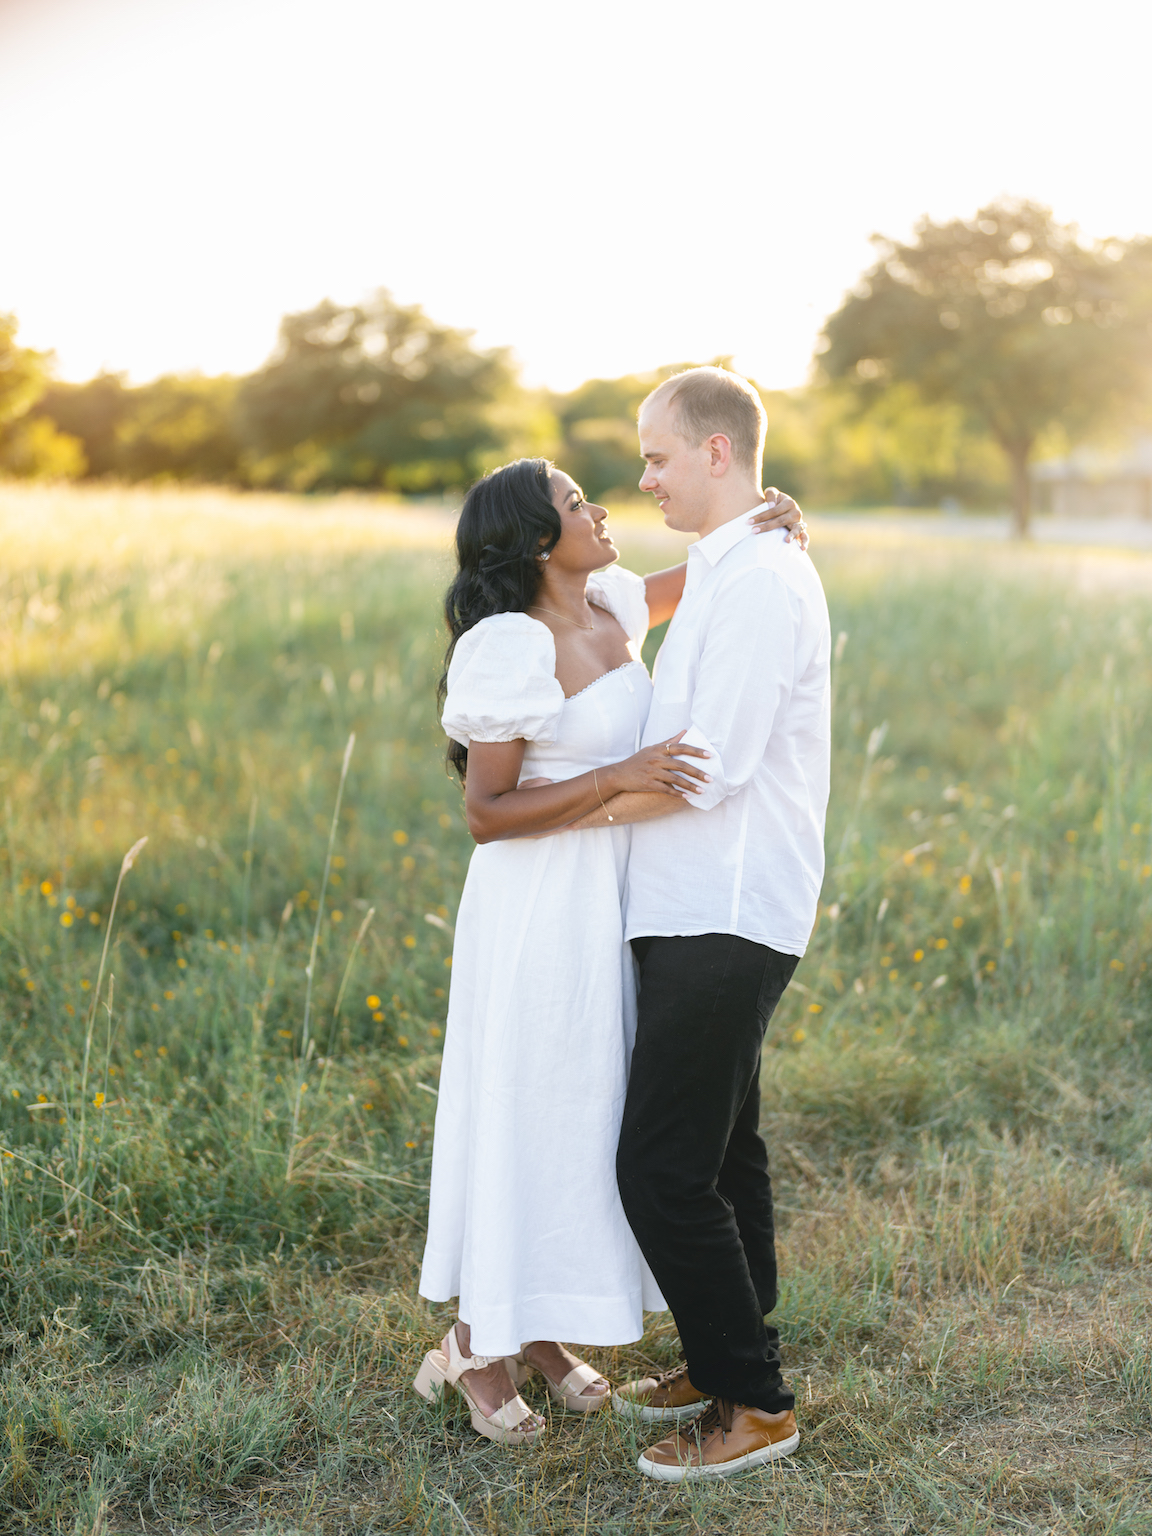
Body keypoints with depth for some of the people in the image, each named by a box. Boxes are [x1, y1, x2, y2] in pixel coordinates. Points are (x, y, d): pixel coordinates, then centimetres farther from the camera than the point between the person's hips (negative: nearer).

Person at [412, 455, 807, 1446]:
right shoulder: (513, 648, -19)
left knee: (586, 1109, 14)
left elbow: (691, 582, 25)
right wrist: (618, 779, -26)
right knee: (525, 1116, 3)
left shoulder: (607, 606, 4)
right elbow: (485, 813, -18)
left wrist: (758, 530, 5)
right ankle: (480, 1345, 20)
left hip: (613, 901, 8)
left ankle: (540, 1332, 29)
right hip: (539, 910, -8)